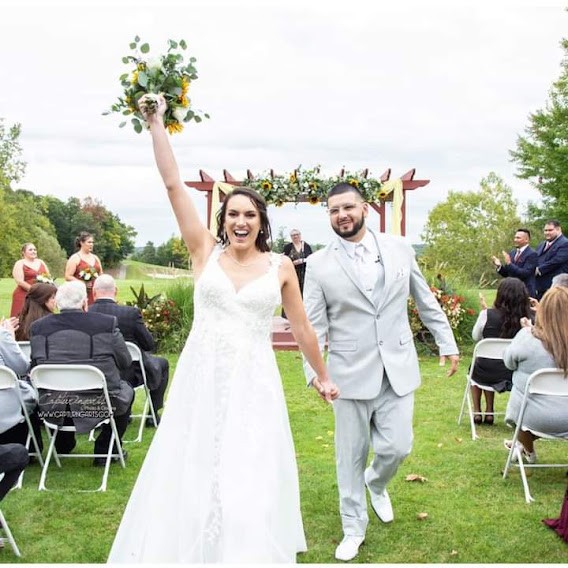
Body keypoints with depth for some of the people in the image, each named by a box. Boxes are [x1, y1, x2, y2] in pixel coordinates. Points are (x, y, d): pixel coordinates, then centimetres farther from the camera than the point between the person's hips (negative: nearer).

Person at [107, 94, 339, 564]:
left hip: (253, 384, 0)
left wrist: (323, 376, 17)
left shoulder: (280, 266, 2)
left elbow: (302, 327, 11)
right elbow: (174, 186, -4)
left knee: (250, 485, 1)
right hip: (201, 380, 1)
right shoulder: (206, 251, 2)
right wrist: (157, 125, -8)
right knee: (189, 479, 8)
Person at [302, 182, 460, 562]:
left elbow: (426, 301, 11)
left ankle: (376, 483, 38)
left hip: (398, 369, 2)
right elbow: (313, 326, -3)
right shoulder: (319, 264, -3)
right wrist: (314, 372, -10)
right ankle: (354, 528, 26)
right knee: (351, 456, 7)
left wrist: (448, 343, 12)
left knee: (396, 447, 2)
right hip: (352, 372, -1)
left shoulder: (400, 249, 3)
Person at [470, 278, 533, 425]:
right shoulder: (529, 318, -13)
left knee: (474, 368, 33)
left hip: (487, 374, -2)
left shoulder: (487, 314, -17)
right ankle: (489, 413, 38)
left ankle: (477, 412, 35)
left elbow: (475, 337, 2)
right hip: (516, 374, 2)